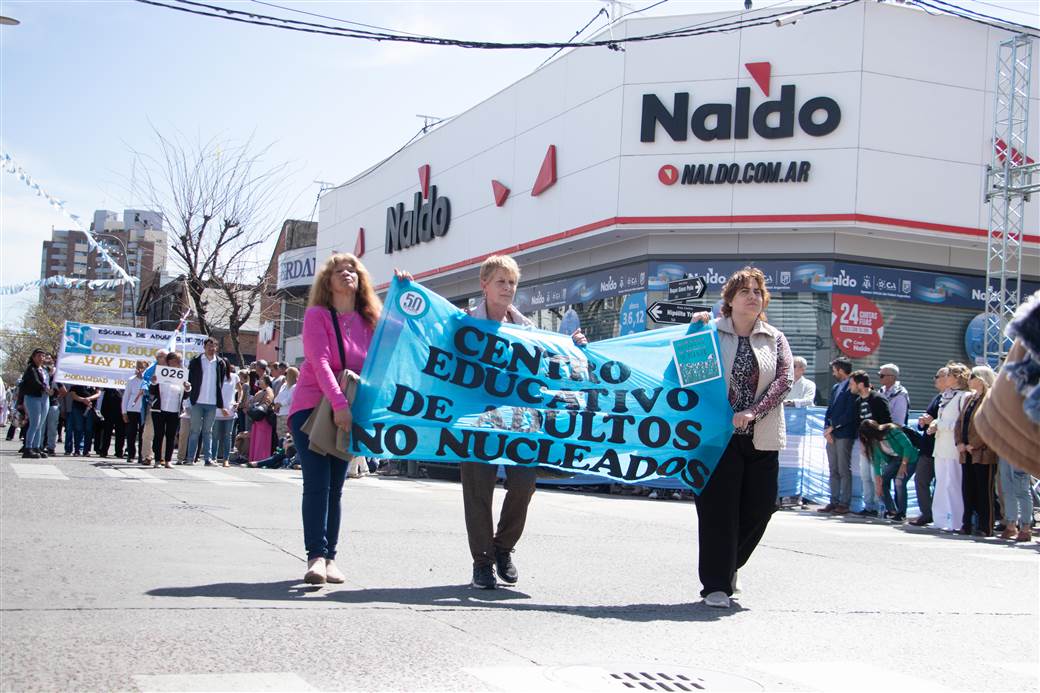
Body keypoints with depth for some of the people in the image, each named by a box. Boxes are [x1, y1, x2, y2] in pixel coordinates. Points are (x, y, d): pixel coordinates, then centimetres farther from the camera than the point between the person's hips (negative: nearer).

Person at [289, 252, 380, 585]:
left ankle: (329, 558, 8)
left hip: (347, 412, 5)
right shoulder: (317, 315, -6)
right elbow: (320, 361, -17)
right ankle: (316, 556, -14)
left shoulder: (369, 320, 8)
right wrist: (338, 403, -28)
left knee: (335, 488, 5)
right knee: (317, 484, -13)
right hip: (311, 408, -5)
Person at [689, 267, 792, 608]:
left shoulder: (775, 339, 10)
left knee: (759, 506, 7)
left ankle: (730, 565, 32)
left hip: (760, 439, 3)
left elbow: (785, 380, -2)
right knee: (718, 508, -5)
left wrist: (753, 412, -15)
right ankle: (716, 584, 2)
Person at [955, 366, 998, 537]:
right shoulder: (968, 398, 17)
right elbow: (960, 422, 17)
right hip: (966, 453, 8)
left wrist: (974, 445, -15)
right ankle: (968, 524, 15)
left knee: (984, 491, -3)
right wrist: (959, 443, 2)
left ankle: (985, 527, 0)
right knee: (967, 490, 9)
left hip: (984, 453, -8)